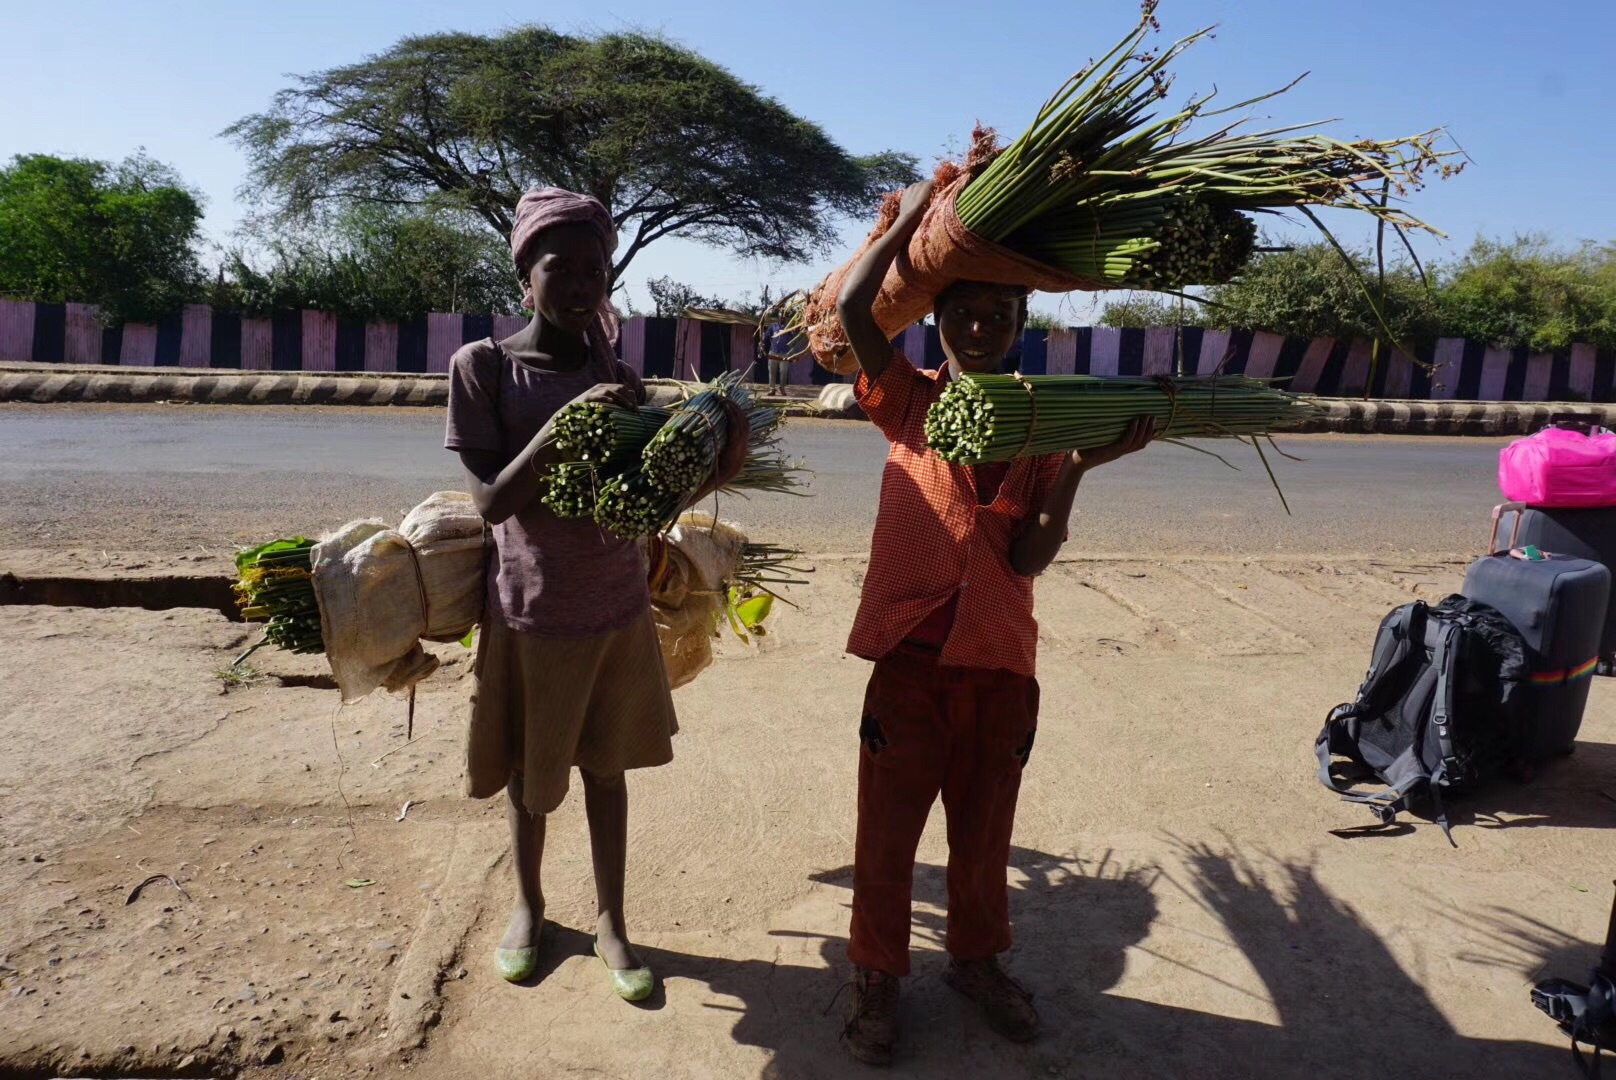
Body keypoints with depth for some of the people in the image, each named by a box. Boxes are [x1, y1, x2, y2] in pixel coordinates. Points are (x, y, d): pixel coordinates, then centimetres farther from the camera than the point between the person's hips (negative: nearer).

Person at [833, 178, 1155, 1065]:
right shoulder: (908, 403, -2)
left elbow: (1031, 558, -5)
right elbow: (851, 307, -18)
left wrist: (1077, 468, -17)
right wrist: (916, 211, -9)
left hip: (1000, 660, 3)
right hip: (910, 652, -2)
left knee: (983, 829, 19)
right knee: (888, 830, 10)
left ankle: (976, 958, 42)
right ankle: (875, 974, 31)